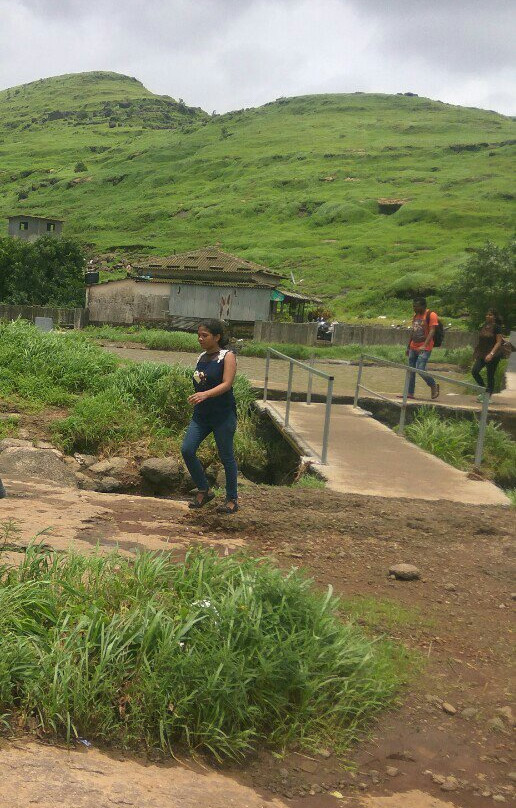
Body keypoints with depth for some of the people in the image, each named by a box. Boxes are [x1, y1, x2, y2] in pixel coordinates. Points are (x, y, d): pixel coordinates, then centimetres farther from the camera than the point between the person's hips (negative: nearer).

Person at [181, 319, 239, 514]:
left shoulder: (227, 356, -10)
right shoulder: (201, 357, 10)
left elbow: (227, 384, -22)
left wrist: (205, 394, -36)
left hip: (223, 415, -6)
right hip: (201, 414, 6)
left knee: (226, 457, 4)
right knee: (187, 450, -4)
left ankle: (232, 499, 20)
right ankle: (204, 490, 14)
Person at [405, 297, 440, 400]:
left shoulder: (431, 315, -9)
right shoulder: (415, 315, 15)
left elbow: (432, 331, -17)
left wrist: (424, 345, -28)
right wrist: (408, 347, 22)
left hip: (424, 349, -8)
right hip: (413, 348, 8)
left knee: (420, 370, -15)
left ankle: (434, 386, 8)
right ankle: (410, 393, 9)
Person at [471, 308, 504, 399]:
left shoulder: (497, 327, -8)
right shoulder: (484, 326, 11)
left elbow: (499, 342, -13)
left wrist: (491, 354, -24)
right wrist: (475, 351, 20)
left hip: (492, 356, -6)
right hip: (481, 354, 6)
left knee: (490, 376, 0)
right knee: (474, 371, -9)